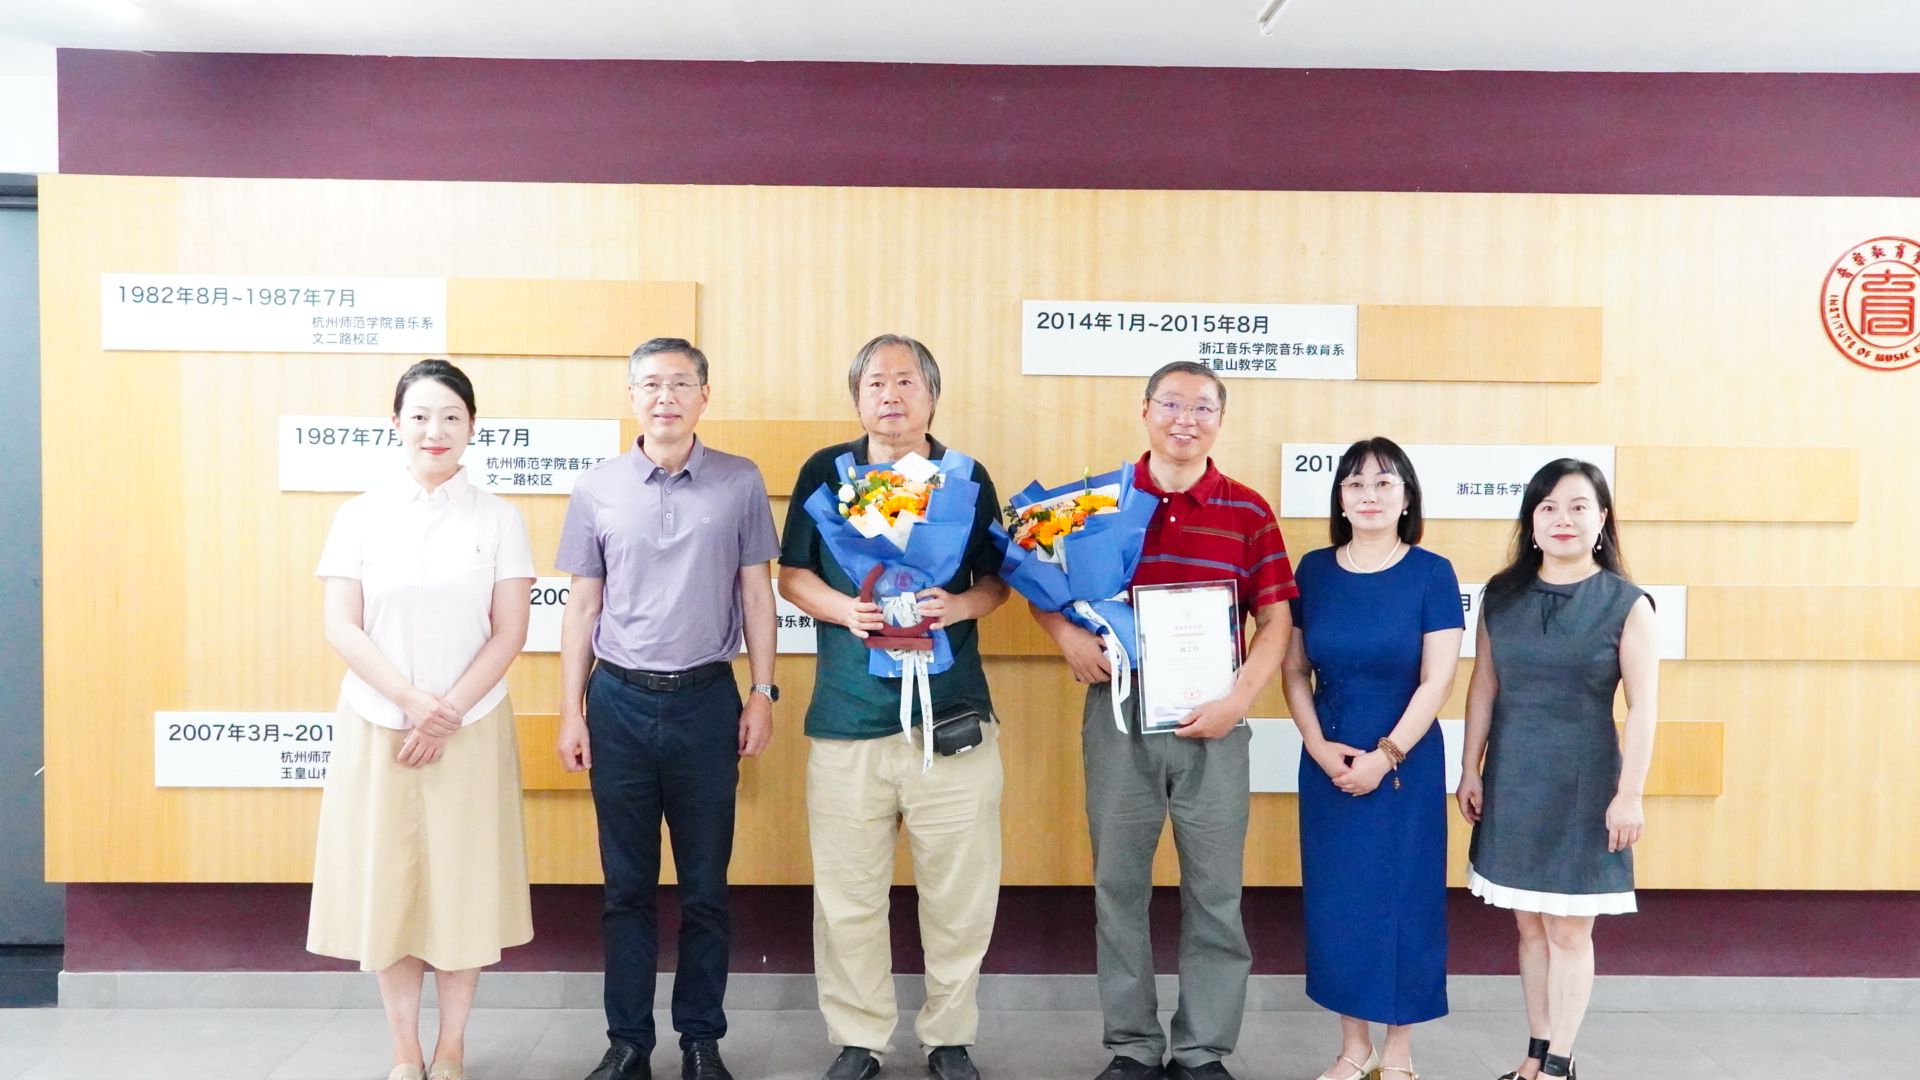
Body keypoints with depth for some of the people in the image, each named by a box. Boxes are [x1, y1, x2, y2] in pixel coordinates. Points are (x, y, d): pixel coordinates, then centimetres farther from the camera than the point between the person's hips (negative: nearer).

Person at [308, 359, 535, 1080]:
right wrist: (414, 703, -13)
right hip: (377, 728, 1)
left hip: (471, 731, -1)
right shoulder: (362, 514, 3)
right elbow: (341, 627, -3)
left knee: (464, 886, 5)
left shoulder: (497, 518, 1)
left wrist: (448, 714, -11)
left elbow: (509, 633, -3)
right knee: (386, 886, 6)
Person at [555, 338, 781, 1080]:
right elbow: (582, 606, 6)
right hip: (619, 700, 1)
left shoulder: (740, 483, 0)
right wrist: (571, 710, 3)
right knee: (627, 886, 10)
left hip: (706, 700, -1)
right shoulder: (597, 489, 2)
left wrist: (763, 695, 0)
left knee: (705, 886, 8)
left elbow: (756, 594, 4)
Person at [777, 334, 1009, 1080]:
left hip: (953, 712, 0)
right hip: (848, 714, 0)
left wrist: (957, 606, -12)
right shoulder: (825, 472, 6)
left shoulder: (968, 478, 7)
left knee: (961, 890, 5)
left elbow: (997, 580, 9)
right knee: (848, 893, 6)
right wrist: (842, 608, -12)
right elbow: (792, 575, 7)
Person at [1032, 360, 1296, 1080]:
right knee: (1119, 884, 9)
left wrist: (1240, 697, -11)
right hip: (1117, 713, 1)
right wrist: (1069, 637, -9)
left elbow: (1275, 619, 2)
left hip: (1212, 723, 0)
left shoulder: (1249, 513, 3)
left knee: (1214, 891, 7)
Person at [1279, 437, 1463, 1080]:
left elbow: (1438, 679, -9)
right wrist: (1319, 746, -7)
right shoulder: (1313, 570, 3)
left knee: (1400, 899, 5)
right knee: (1334, 900, 8)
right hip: (1327, 763, 3)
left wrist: (1386, 755, -14)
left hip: (1406, 763, -3)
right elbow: (1294, 670, 5)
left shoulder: (1432, 573, -5)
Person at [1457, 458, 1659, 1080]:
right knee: (1529, 925, 12)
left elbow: (1642, 707, -7)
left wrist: (1630, 794, -11)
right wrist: (1471, 771, 6)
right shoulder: (1502, 595, 3)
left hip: (1582, 784, -3)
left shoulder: (1627, 605, -6)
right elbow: (1483, 687, 7)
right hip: (1512, 780, 3)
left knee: (1569, 931, 4)